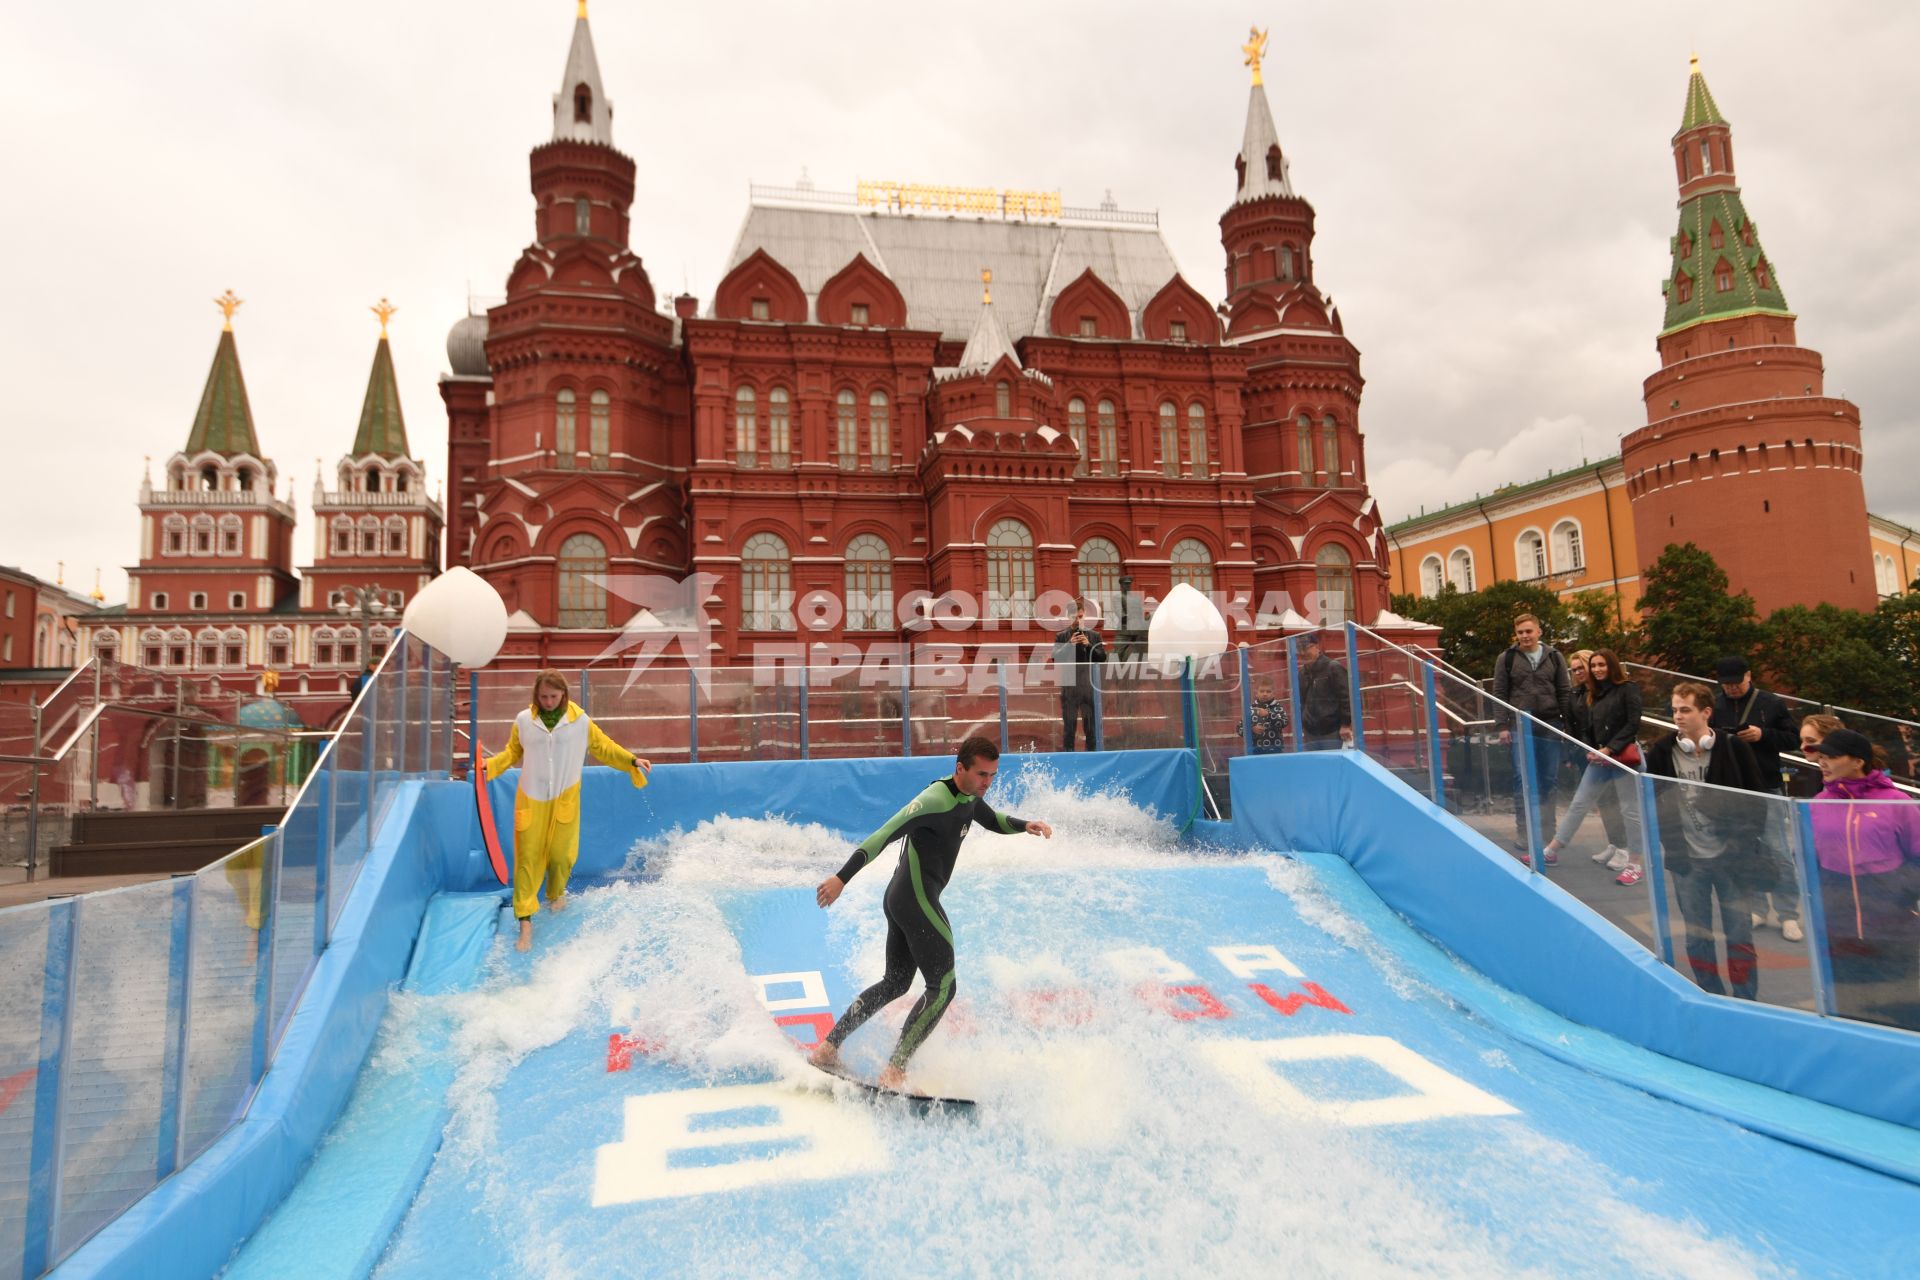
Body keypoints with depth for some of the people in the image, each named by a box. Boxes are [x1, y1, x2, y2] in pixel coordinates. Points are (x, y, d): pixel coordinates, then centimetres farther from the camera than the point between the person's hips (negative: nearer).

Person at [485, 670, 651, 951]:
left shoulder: (580, 721, -6)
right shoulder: (524, 720, -3)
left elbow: (604, 747, 4)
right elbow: (512, 753, 7)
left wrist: (632, 760, -2)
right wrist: (489, 765, -9)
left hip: (565, 799, 0)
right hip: (531, 799, 0)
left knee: (561, 854, 7)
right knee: (527, 857, -1)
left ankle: (556, 894, 39)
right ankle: (525, 921, 1)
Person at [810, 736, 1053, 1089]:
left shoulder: (968, 798, 10)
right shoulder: (936, 800, -21)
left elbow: (993, 820, 29)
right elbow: (885, 835, -26)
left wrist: (1024, 825, 9)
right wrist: (842, 878, -31)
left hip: (899, 900, 10)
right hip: (917, 900, -10)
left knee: (895, 983, 20)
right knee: (942, 987, -6)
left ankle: (827, 1047, 23)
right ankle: (894, 1071, -7)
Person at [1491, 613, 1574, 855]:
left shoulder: (1554, 658, 7)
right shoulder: (1507, 659, 3)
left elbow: (1565, 693, 9)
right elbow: (1499, 694, 1)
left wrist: (1567, 724, 3)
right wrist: (1502, 726, -6)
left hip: (1550, 726, 2)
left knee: (1548, 780, 6)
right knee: (1523, 780, -2)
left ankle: (1547, 831, 16)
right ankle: (1523, 832, 3)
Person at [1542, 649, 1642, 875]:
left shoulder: (1628, 689, -5)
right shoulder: (1590, 694, 12)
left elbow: (1632, 724, -11)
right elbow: (1585, 728, 12)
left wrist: (1610, 749, -16)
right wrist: (1590, 751, -6)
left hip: (1624, 756, -6)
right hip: (1600, 759, 6)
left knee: (1629, 809, -1)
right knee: (1579, 803, 7)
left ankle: (1633, 863, 8)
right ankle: (1551, 851, 9)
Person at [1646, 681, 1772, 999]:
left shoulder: (1733, 748, -5)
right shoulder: (1662, 752, -3)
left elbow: (1757, 799, 1)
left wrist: (1746, 840, -4)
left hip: (1732, 860, -1)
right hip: (1687, 861, 1)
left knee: (1739, 934, 5)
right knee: (1697, 937, 9)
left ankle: (1746, 1003, 18)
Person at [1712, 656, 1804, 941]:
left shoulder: (1771, 703, -1)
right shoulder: (1714, 705, 2)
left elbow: (1793, 738, 0)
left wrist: (1763, 735, -15)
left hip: (1767, 789, -2)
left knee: (1779, 852, -1)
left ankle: (1788, 915, 9)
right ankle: (1757, 909, 20)